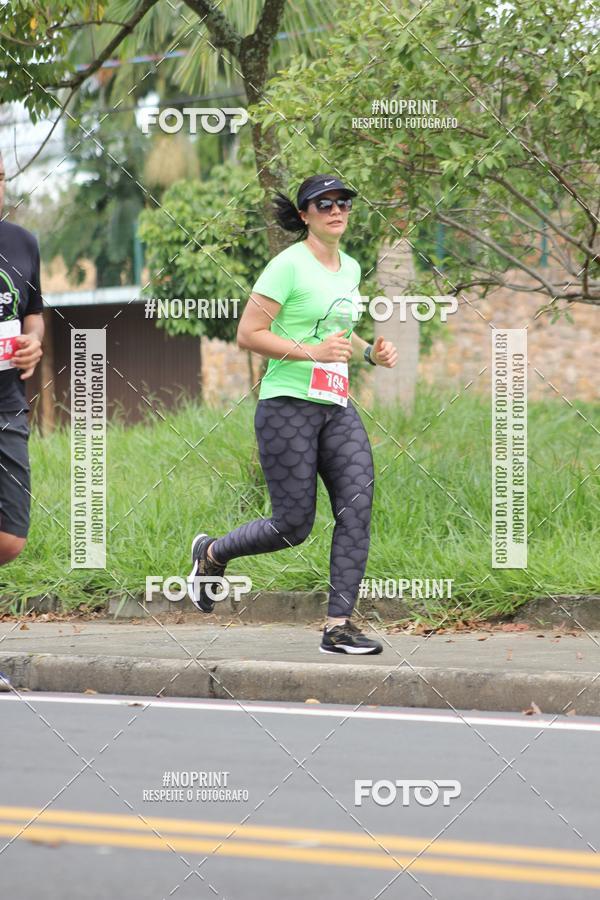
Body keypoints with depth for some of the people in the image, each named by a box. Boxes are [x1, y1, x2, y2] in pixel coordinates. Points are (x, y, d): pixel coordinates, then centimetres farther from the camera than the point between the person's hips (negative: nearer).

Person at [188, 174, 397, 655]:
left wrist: (370, 352, 9)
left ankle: (340, 624, -7)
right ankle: (211, 553, 24)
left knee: (357, 504, -10)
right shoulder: (289, 265, -10)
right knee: (294, 526, -4)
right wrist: (311, 352, -21)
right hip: (288, 404, -7)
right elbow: (248, 333, -13)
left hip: (337, 407, 7)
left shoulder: (350, 268, 14)